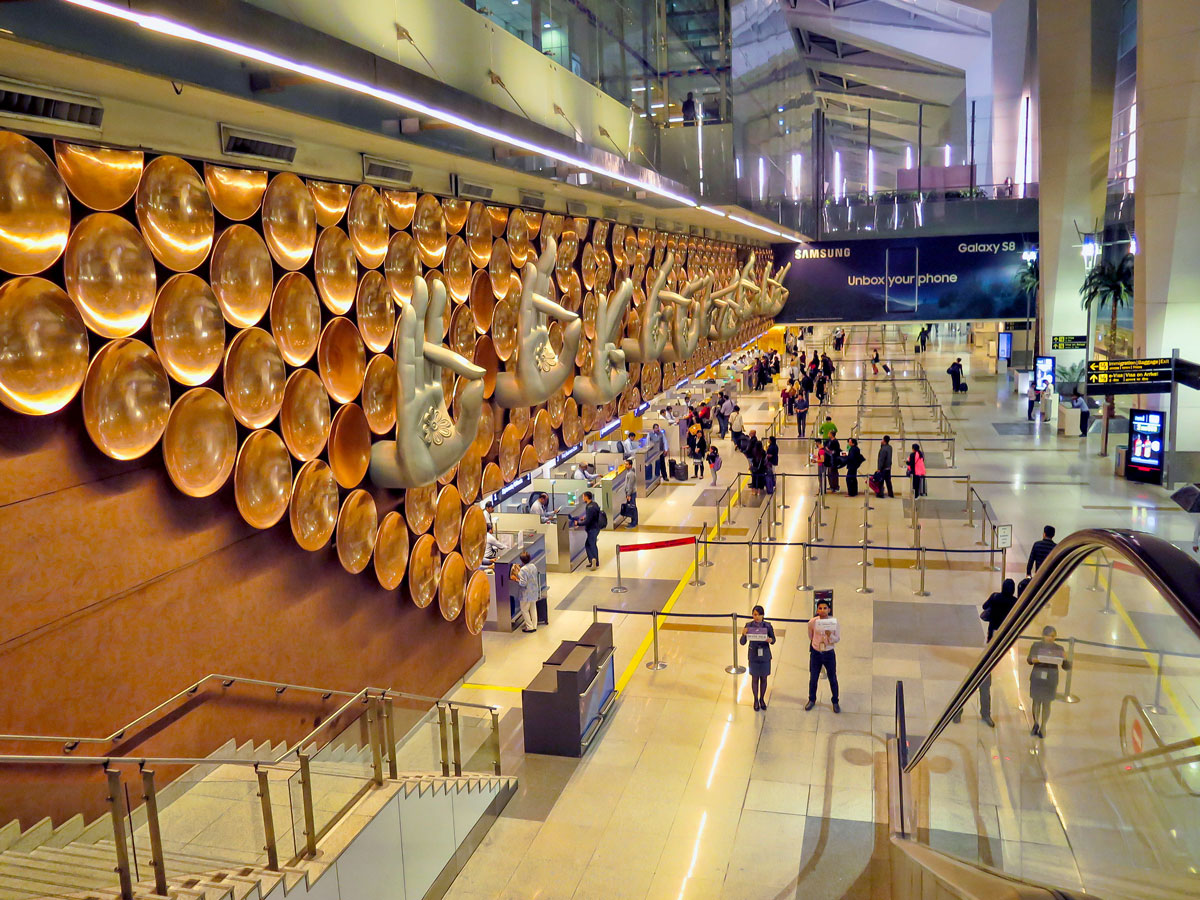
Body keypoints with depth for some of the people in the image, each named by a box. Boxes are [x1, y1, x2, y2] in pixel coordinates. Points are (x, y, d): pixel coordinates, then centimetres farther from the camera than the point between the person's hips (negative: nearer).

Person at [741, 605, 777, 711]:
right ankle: (756, 700, 26)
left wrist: (770, 640, -23)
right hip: (753, 655, 0)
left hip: (765, 655, 0)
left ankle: (762, 699, 30)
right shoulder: (748, 625, -9)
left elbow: (773, 639, 1)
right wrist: (743, 634, -28)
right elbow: (742, 643, -7)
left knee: (763, 678, 11)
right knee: (755, 678, 9)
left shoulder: (768, 625, -9)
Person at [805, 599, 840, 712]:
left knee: (833, 679, 10)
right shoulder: (812, 622, -13)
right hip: (815, 653, 1)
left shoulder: (834, 622, -14)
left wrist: (830, 636, -28)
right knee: (813, 678, 12)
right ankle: (812, 700, 31)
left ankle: (835, 702, 28)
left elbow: (838, 639, -8)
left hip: (829, 653, 0)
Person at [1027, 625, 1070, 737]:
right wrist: (1032, 660, -16)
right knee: (1036, 702, 7)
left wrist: (1065, 659, -21)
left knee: (1046, 703, 6)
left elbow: (1066, 666, 0)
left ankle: (1043, 728, 22)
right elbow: (1028, 659, 7)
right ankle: (1036, 724, 29)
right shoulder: (1036, 645, -2)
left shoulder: (1059, 648, -2)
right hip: (1037, 677, 0)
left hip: (1051, 679, 0)